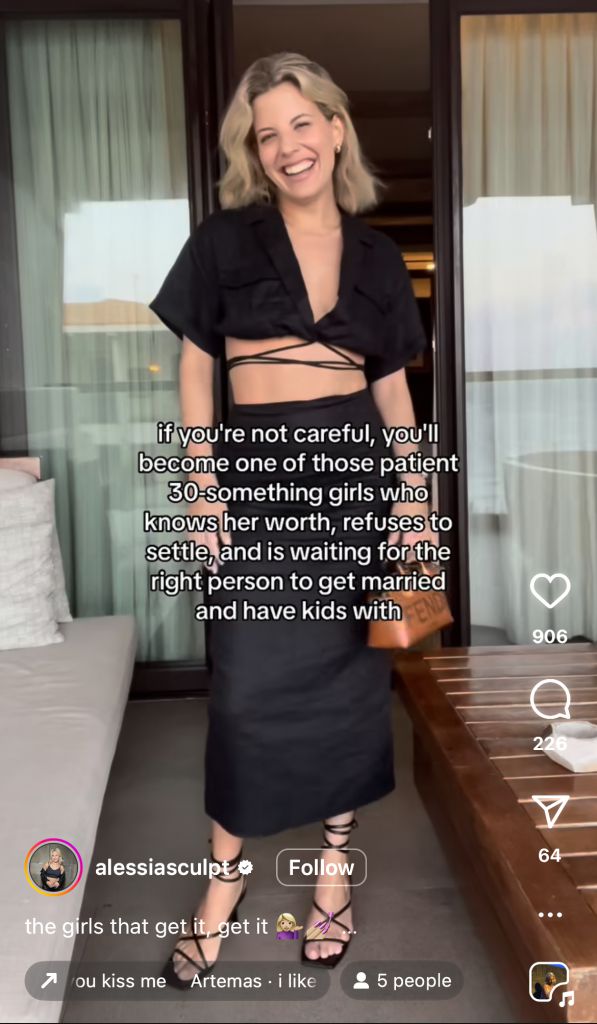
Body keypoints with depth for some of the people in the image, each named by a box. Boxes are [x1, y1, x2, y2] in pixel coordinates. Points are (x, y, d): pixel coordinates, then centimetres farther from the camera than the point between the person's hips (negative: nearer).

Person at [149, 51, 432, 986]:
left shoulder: (376, 255, 9)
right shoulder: (225, 240, 2)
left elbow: (392, 387, 11)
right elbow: (194, 368, 2)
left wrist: (413, 501, 4)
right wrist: (204, 487, -7)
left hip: (355, 471, 2)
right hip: (257, 473, -2)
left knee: (349, 677, 8)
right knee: (249, 686, 2)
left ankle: (334, 869, 27)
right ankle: (225, 878, 23)